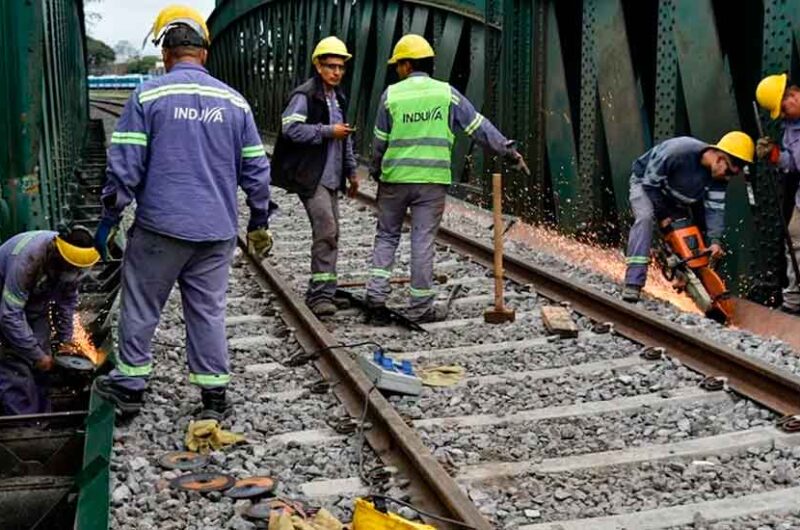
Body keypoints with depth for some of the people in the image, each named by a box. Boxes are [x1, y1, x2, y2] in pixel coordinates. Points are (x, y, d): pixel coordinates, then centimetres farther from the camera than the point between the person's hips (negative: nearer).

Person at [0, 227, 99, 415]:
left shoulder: (74, 261, -21)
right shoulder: (26, 259, -40)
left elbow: (68, 300, -3)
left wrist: (65, 340, -5)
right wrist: (37, 355, -31)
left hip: (35, 299, 6)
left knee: (41, 365, -1)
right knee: (17, 363, -17)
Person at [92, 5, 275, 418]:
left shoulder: (148, 95, -5)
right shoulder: (234, 101, 6)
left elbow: (125, 166, -7)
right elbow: (255, 170, 10)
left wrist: (108, 220, 2)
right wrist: (259, 222, 20)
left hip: (160, 228, -3)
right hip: (217, 231, 3)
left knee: (140, 307, 11)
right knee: (208, 311, 11)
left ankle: (130, 385, 22)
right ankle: (214, 394, 15)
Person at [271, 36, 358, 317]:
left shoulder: (338, 98, 18)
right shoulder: (305, 95, -10)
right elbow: (290, 129, -21)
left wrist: (351, 170, 24)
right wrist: (328, 132, -18)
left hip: (331, 177, 9)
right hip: (310, 176, -9)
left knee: (331, 233, 9)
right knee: (326, 230, -17)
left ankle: (321, 291, 18)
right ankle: (320, 293, -13)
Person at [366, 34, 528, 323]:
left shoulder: (391, 94, 0)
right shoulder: (446, 93, 1)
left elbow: (380, 142, 5)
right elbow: (479, 127, 2)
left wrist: (376, 172, 20)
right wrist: (509, 151, 8)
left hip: (394, 178, 0)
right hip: (432, 180, 0)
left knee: (387, 235, 14)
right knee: (423, 241, 3)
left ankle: (377, 291, 5)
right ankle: (420, 306, 7)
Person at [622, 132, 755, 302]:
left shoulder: (719, 177, -19)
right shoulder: (678, 152, -38)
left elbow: (715, 209, -18)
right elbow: (650, 183, -29)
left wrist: (715, 240, -32)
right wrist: (662, 215, -22)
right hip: (646, 182, -7)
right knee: (645, 218, -32)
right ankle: (633, 284, -41)